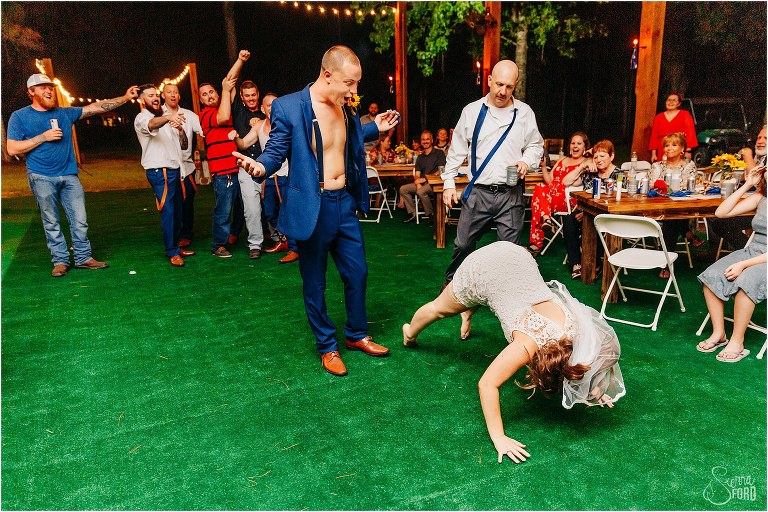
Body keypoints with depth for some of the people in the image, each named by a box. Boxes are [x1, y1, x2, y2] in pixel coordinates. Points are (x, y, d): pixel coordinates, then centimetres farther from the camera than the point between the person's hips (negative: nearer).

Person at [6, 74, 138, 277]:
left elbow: (96, 107, 10)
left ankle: (83, 257, 11)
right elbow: (12, 149, -4)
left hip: (69, 176, 3)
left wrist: (125, 97, 4)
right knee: (51, 223, 2)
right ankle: (60, 261, 10)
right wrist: (44, 137, -11)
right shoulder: (19, 117, 3)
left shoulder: (65, 113, 12)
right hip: (42, 178, -3)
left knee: (80, 220, 2)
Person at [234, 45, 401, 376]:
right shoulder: (288, 107, -14)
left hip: (345, 203, 6)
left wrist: (375, 128, 18)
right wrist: (260, 167, -30)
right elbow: (275, 151, -10)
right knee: (315, 283, 9)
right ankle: (327, 346, 28)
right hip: (312, 207, -6)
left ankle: (356, 334, 37)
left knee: (357, 272, 16)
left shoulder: (346, 107, 5)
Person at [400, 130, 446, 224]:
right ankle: (412, 213, -6)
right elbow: (417, 175, 11)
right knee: (403, 189, -9)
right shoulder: (420, 158, 19)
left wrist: (425, 179, -15)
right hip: (422, 184, 7)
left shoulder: (439, 153, 2)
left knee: (421, 191, -34)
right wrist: (418, 183, -13)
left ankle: (431, 215, -16)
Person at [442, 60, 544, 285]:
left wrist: (526, 161, -7)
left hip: (511, 194, 0)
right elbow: (457, 150, 8)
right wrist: (448, 183, 4)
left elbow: (536, 145, 15)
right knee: (463, 244, 6)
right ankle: (451, 282, 30)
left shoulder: (524, 112, 5)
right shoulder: (472, 110, 4)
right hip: (478, 192, 0)